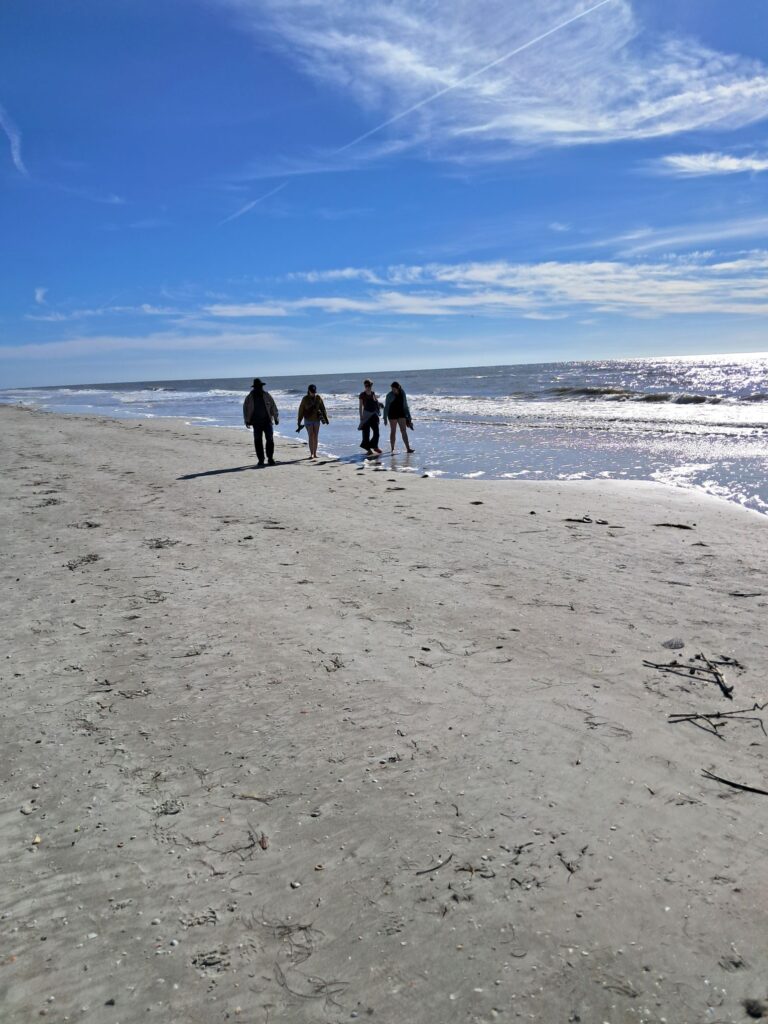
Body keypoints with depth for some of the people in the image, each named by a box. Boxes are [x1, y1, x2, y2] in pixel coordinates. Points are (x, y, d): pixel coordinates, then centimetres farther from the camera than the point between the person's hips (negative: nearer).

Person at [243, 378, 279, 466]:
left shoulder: (267, 395, 2)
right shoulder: (249, 397, 2)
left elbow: (273, 407, 7)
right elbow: (245, 409, 9)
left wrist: (276, 418, 5)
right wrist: (247, 420, 5)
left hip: (267, 421, 0)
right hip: (256, 422, 0)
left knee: (270, 439, -6)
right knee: (258, 441, -1)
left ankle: (270, 458, 4)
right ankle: (260, 459, 7)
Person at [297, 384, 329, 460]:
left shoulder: (318, 398, -1)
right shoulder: (305, 399, -7)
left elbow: (322, 408, 4)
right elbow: (301, 410, -2)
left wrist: (325, 418, 0)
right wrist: (299, 422, -2)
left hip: (316, 420, 2)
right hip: (308, 420, -2)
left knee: (315, 437, 3)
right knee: (310, 436, -10)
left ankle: (315, 454, 9)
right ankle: (311, 454, -9)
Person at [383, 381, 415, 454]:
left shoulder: (403, 394, 3)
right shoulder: (389, 395, -6)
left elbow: (405, 406, 12)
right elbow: (386, 407, -3)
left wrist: (408, 416, 13)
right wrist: (385, 418, -7)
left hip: (401, 414, 3)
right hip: (392, 414, -3)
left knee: (404, 431, -1)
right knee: (393, 431, 1)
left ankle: (408, 448, -2)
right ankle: (392, 449, 7)